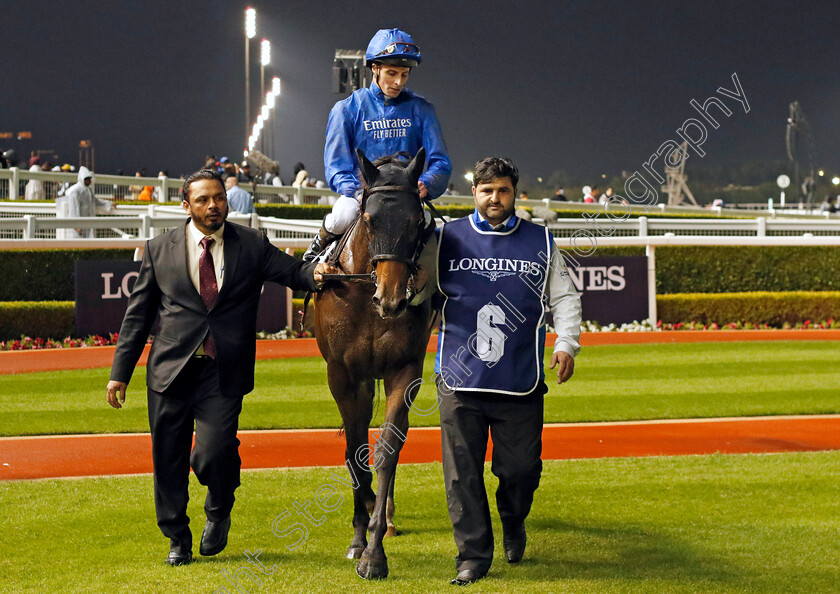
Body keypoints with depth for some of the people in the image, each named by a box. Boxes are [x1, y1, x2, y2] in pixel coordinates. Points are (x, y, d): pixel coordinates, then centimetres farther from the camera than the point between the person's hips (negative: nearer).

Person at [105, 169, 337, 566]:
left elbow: (292, 271, 4)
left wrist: (315, 273, -21)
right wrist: (120, 372, 6)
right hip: (171, 370, 2)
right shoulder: (159, 250, 6)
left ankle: (219, 511, 18)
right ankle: (178, 539, 27)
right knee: (168, 460, 6)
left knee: (213, 454, -16)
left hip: (223, 374, -1)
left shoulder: (252, 245, 5)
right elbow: (138, 314, 9)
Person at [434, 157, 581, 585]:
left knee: (519, 467, 3)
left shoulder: (541, 243, 8)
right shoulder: (446, 239, 6)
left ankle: (513, 524, 34)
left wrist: (567, 343, -1)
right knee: (462, 471, 0)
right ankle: (474, 553, 10)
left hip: (521, 381, 0)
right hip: (459, 379, 0)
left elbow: (564, 296, 12)